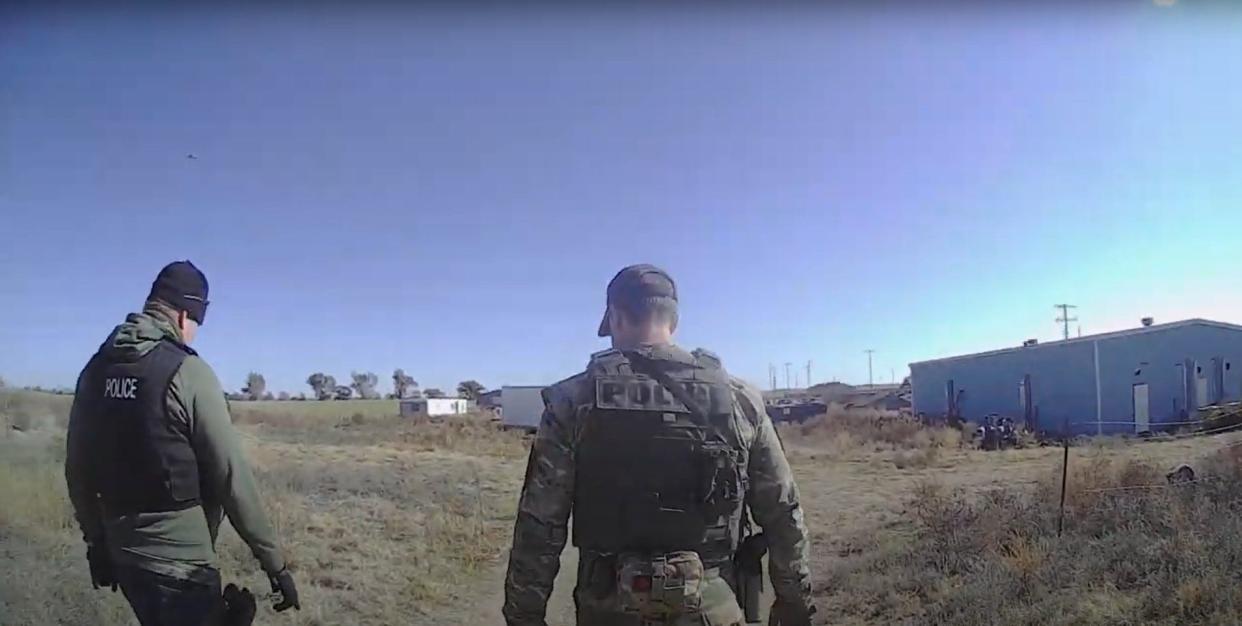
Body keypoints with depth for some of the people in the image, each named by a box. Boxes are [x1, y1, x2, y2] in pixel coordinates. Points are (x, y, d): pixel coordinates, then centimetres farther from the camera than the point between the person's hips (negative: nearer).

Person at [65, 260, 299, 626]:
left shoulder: (96, 370, 3)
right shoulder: (188, 373, -17)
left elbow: (77, 468, 9)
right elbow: (232, 477, -17)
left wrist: (97, 540, 21)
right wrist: (274, 562, -12)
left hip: (121, 552, 7)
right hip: (180, 561, -7)